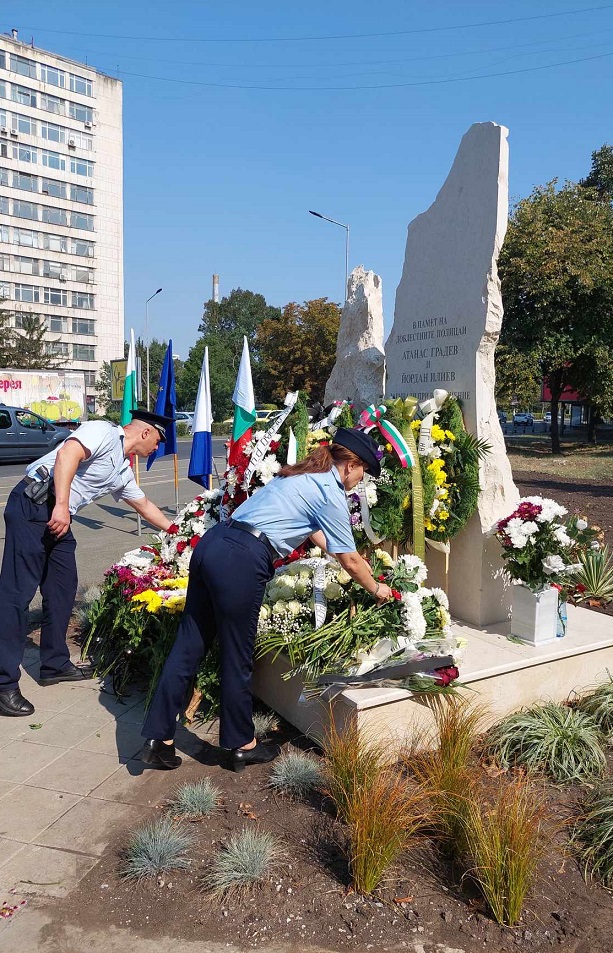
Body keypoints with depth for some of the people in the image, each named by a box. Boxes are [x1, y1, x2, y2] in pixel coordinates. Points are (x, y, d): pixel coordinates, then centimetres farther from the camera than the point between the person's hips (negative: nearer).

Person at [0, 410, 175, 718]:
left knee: (63, 588, 13)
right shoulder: (105, 432, -6)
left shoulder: (122, 471, 21)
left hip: (58, 519, 10)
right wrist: (61, 506, -28)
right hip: (32, 506, -10)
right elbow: (67, 453, -22)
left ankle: (55, 664, 26)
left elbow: (144, 504, 34)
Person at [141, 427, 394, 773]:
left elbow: (315, 532, 36)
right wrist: (376, 589, 25)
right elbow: (350, 563, 6)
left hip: (210, 545, 9)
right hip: (241, 564, -9)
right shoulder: (331, 495, -2)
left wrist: (356, 559, 45)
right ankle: (243, 745, 28)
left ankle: (159, 739, 21)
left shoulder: (302, 475, 22)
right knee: (237, 659, 8)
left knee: (188, 646, 13)